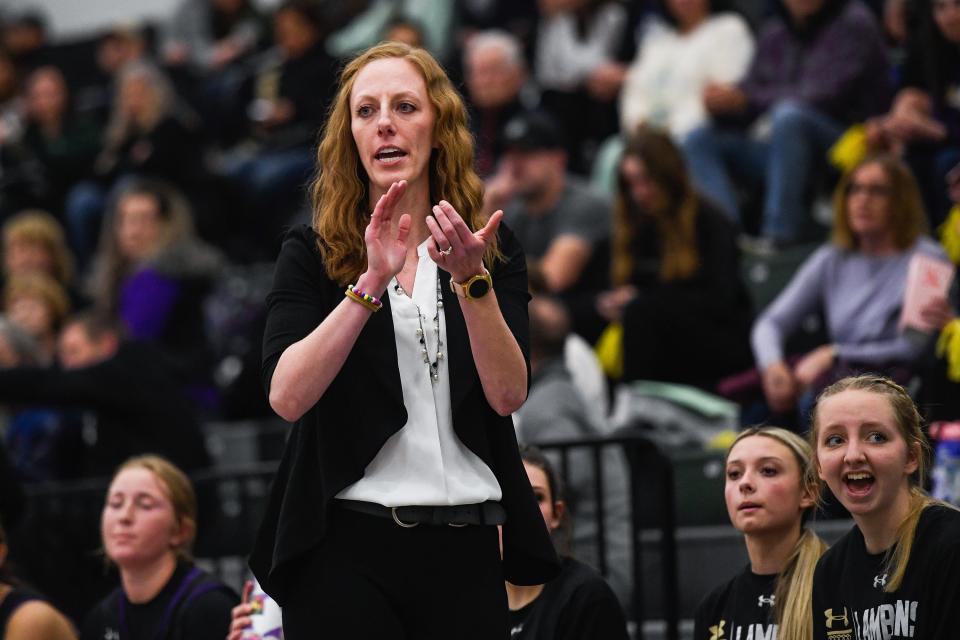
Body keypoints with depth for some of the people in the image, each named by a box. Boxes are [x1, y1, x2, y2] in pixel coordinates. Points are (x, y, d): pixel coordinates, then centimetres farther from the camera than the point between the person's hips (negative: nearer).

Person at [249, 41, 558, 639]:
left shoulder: (494, 251, 8)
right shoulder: (311, 254, 3)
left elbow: (508, 394, -6)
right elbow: (287, 395, -12)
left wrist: (470, 278, -19)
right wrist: (370, 283, -21)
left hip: (466, 546, 2)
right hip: (346, 541, -2)